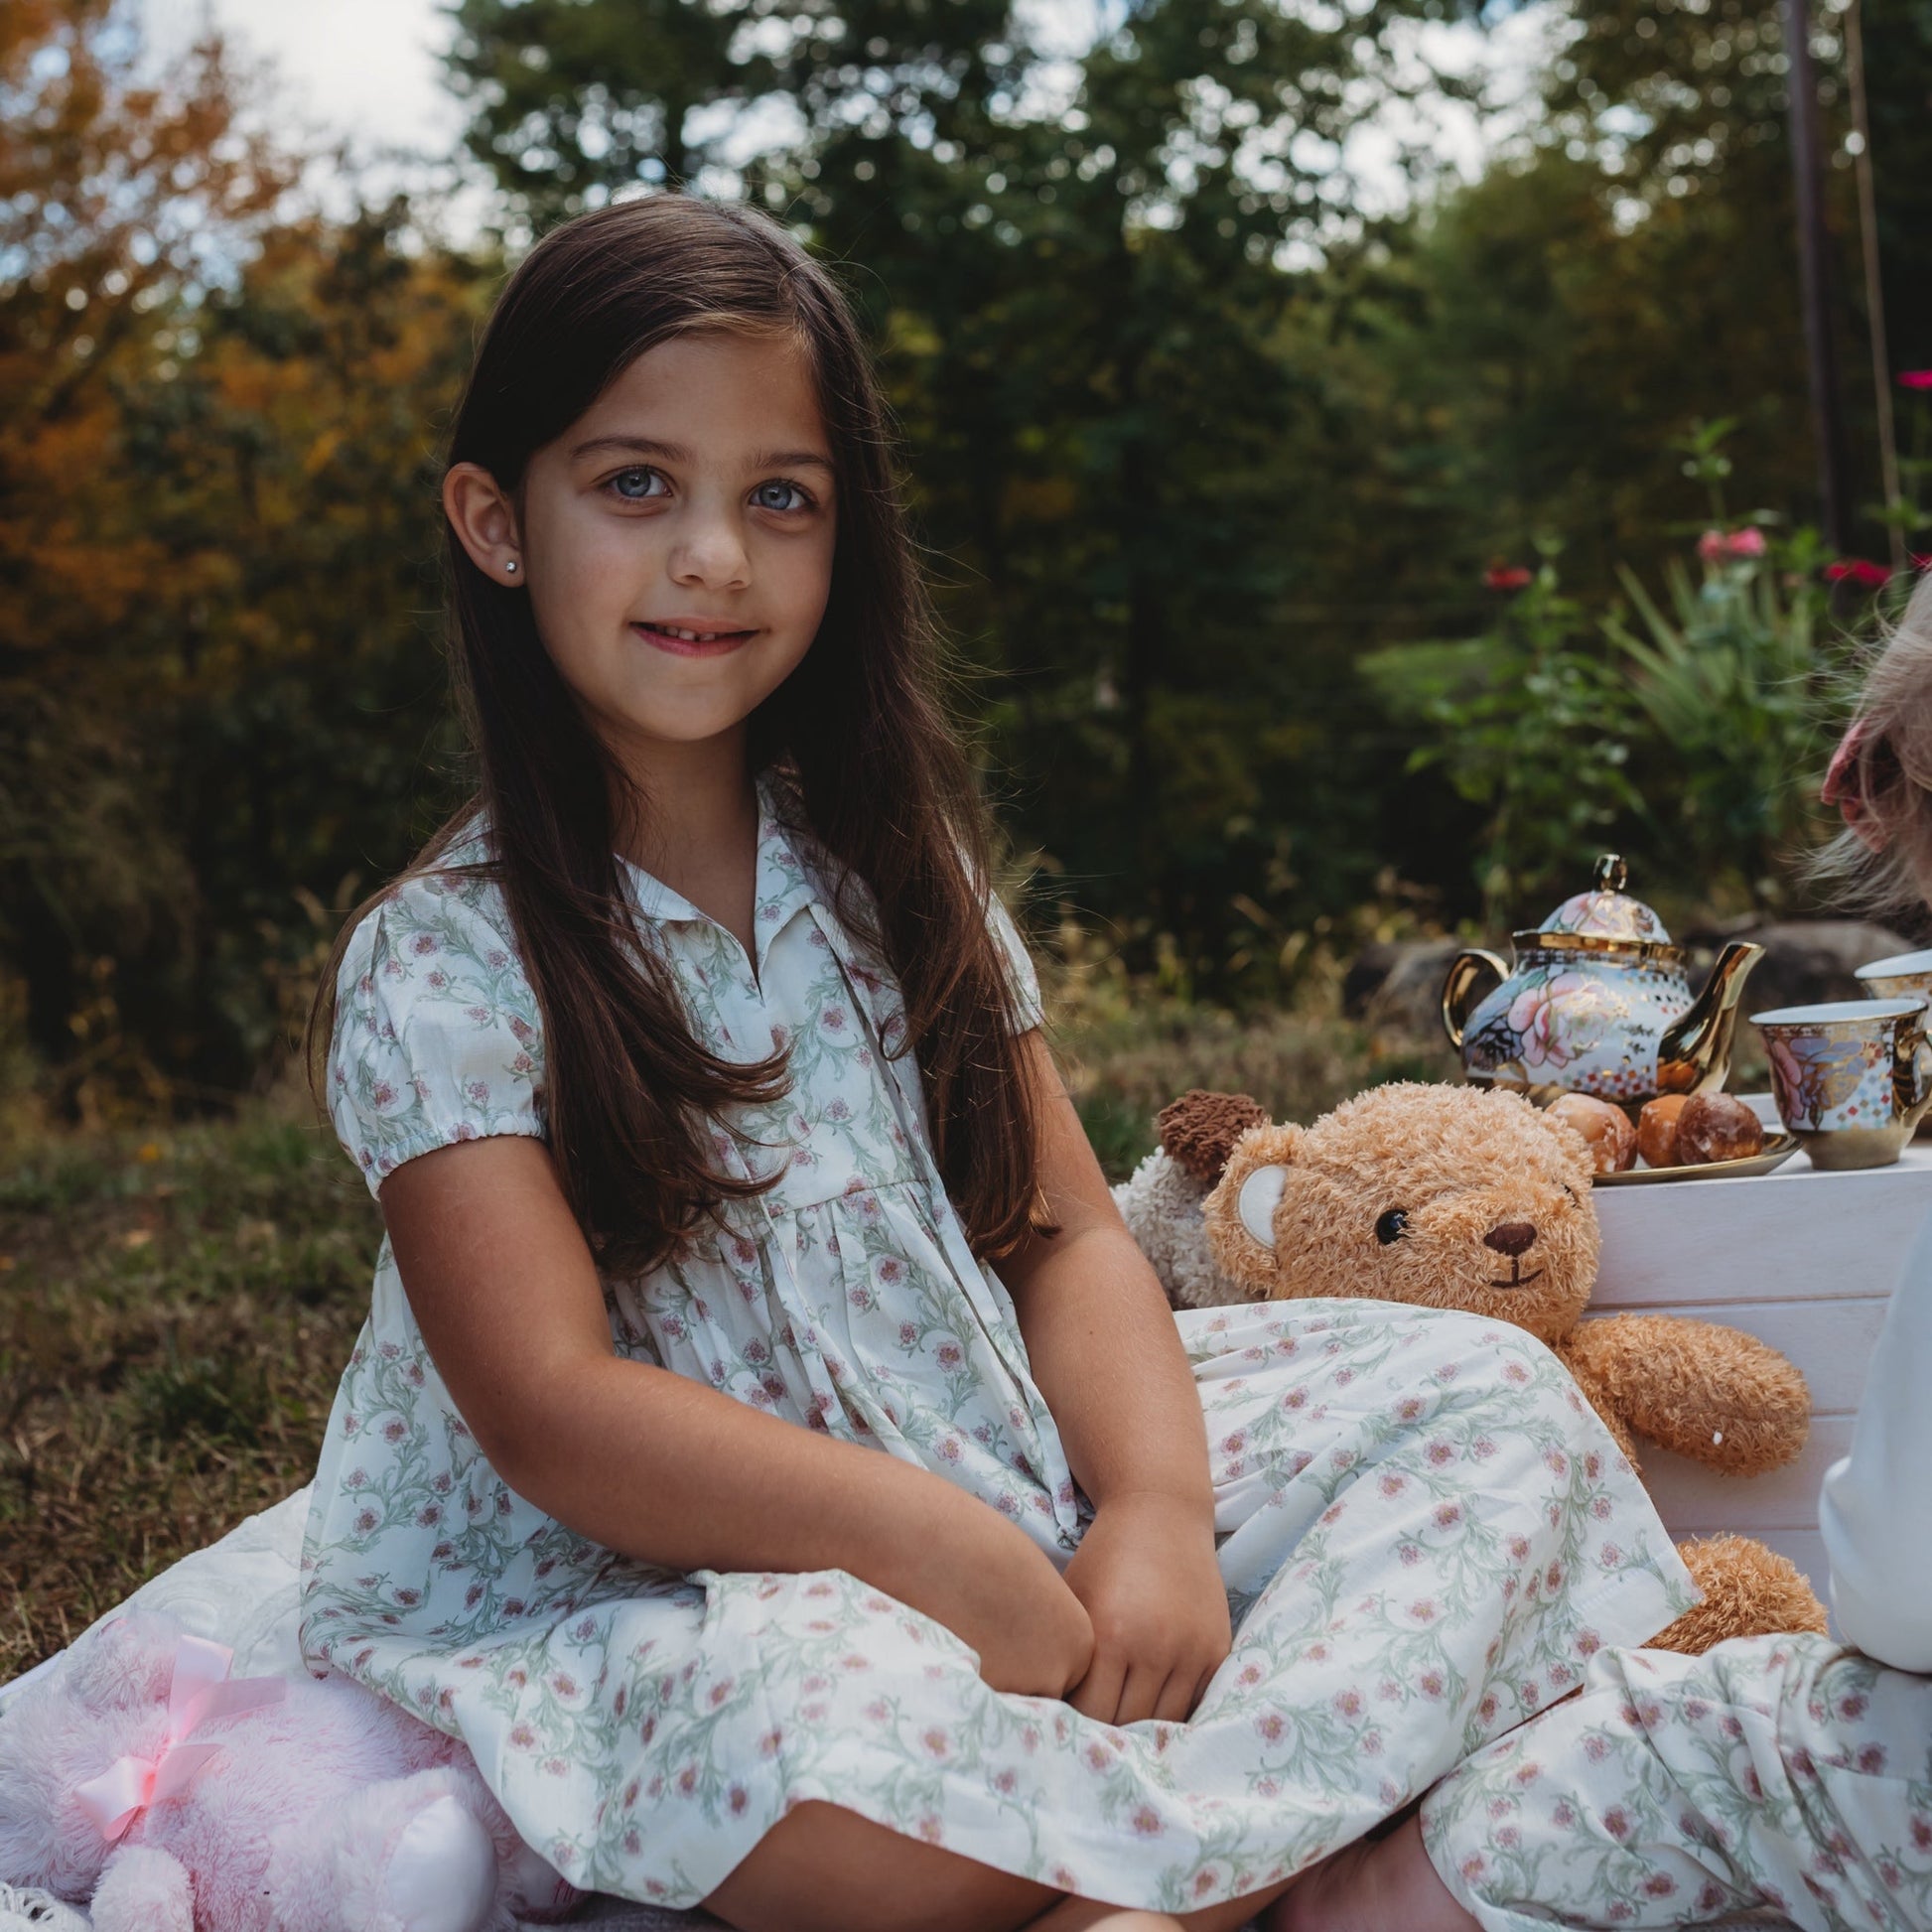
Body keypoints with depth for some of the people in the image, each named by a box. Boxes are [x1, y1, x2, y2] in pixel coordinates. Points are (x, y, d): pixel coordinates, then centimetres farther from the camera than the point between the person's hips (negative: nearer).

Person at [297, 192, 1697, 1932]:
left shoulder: (890, 871, 9)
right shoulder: (446, 961, -8)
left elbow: (1066, 1236, 4)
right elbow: (556, 1412, -17)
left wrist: (1156, 1506, -15)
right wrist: (953, 1552, -24)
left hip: (1021, 1494, 7)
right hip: (678, 1604, -6)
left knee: (1488, 1391, -8)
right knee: (833, 1734, -41)